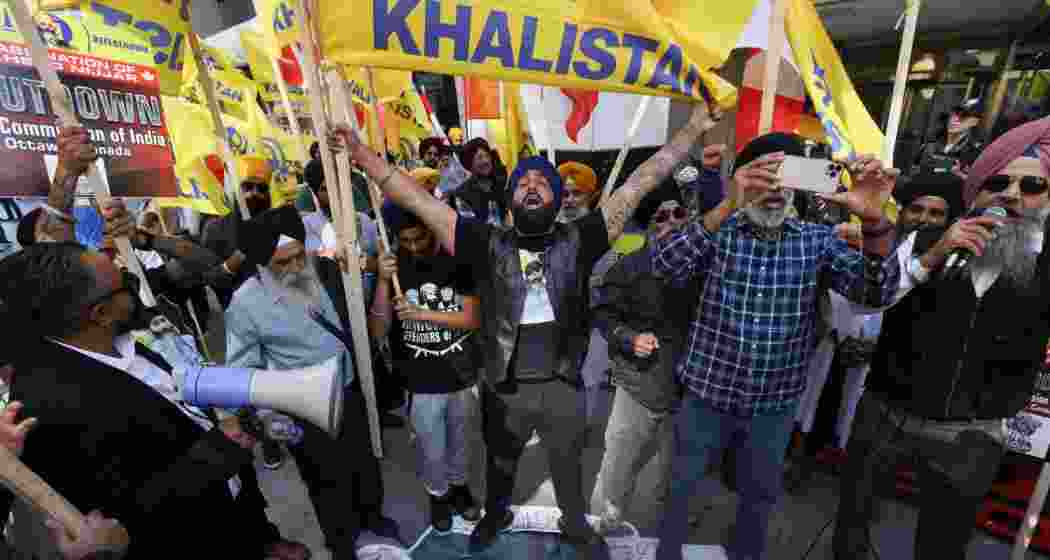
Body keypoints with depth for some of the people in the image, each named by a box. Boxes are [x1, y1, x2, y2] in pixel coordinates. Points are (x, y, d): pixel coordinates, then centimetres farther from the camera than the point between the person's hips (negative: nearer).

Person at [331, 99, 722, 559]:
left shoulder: (577, 241, -9)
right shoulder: (489, 243, -9)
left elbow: (639, 184, -9)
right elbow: (417, 200, -10)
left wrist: (692, 130, -9)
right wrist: (359, 151, -12)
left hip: (562, 386, 0)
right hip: (503, 388, 1)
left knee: (567, 467, 26)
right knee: (501, 464, 28)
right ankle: (495, 516, 60)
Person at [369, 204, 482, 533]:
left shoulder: (457, 260, -10)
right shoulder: (392, 266, -8)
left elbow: (473, 319, -12)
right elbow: (378, 332, -11)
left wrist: (422, 314, -21)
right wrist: (384, 282, -23)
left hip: (464, 377, 1)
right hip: (421, 384, 0)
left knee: (460, 441, 23)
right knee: (432, 450, 17)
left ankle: (460, 485, 50)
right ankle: (438, 495, 46)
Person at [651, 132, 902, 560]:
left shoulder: (817, 240, -1)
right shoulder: (718, 231, -10)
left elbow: (875, 292, -13)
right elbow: (664, 266, -28)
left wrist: (874, 221, -31)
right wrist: (726, 206, -40)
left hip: (775, 403, 3)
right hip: (708, 393, -2)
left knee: (760, 494, 24)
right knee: (680, 485, 16)